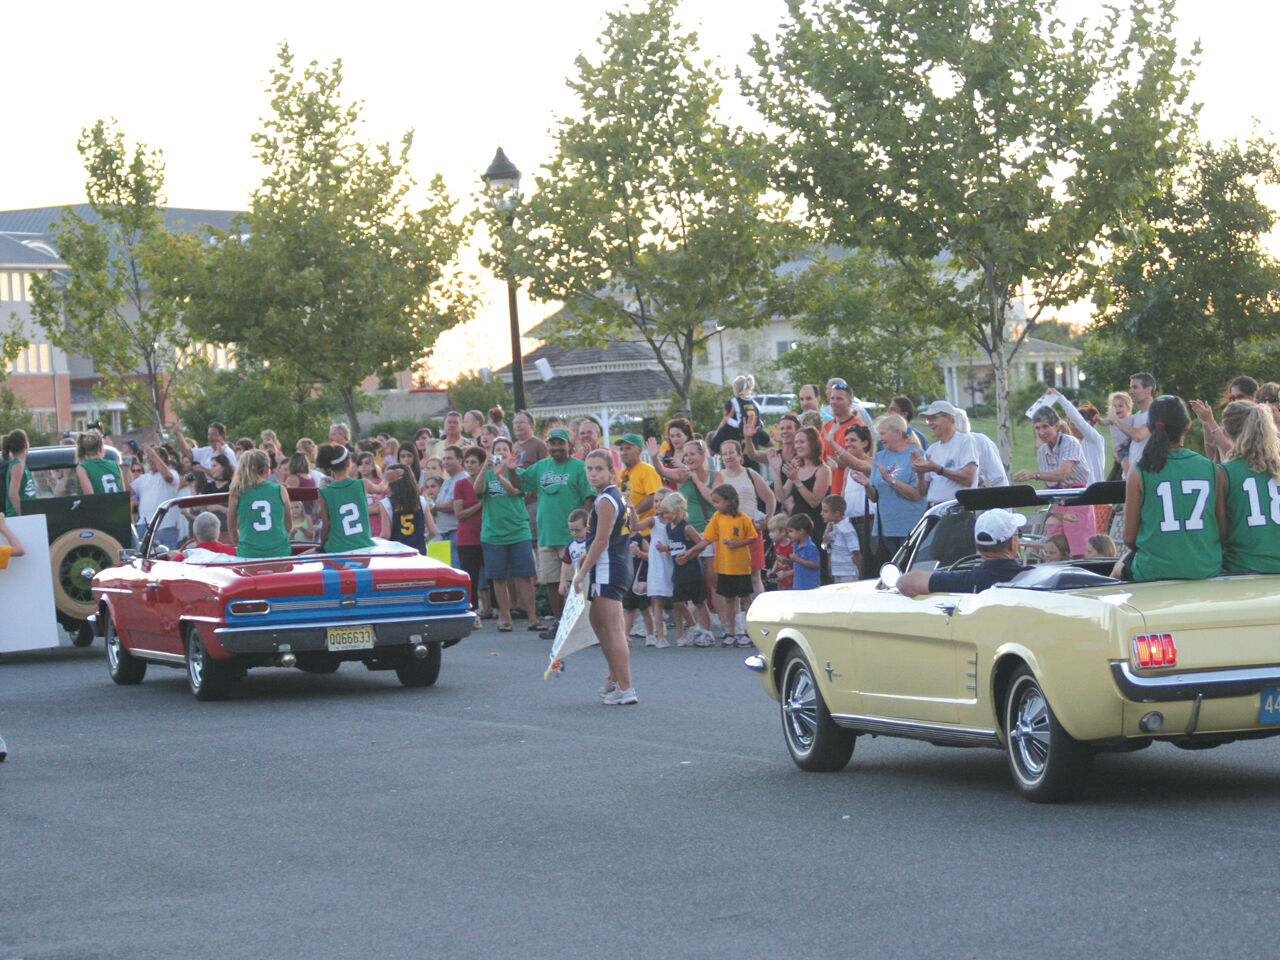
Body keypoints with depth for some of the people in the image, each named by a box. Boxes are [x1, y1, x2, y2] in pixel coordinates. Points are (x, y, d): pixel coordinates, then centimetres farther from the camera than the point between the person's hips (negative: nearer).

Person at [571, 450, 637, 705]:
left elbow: (601, 540, -19)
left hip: (607, 569, -11)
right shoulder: (616, 495, 15)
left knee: (614, 629, -9)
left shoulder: (605, 501, -15)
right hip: (616, 566, 11)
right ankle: (614, 679, 33)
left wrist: (583, 571, -15)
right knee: (598, 622, 23)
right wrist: (587, 558, 21)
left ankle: (625, 689, -9)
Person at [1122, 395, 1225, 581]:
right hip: (1207, 571, 3)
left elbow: (1129, 538, 0)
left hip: (1154, 573, -3)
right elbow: (1224, 533, 6)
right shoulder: (1214, 471, 1)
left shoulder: (1139, 473, -6)